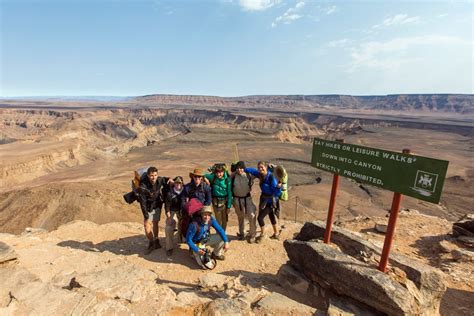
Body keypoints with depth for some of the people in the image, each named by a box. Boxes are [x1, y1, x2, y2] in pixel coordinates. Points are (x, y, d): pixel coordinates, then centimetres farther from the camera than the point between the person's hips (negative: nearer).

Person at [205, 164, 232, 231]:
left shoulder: (227, 179, -13)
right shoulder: (212, 177, -12)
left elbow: (229, 193, -9)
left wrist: (229, 206, -8)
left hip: (224, 201, 0)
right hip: (216, 202, 0)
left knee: (224, 220, 12)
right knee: (218, 220, 8)